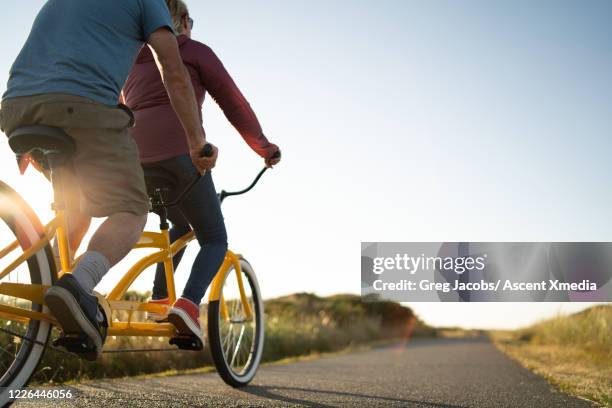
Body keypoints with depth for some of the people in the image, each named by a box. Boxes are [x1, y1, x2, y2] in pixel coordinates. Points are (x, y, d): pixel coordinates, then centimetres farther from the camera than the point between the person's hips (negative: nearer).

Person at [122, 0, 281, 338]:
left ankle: (159, 299, 18)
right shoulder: (195, 52, 9)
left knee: (181, 225, 29)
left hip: (135, 158, 6)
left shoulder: (132, 60, 26)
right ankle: (188, 304, -18)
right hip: (180, 152, -6)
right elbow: (235, 105, 7)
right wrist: (265, 148, 17)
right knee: (214, 239, 6)